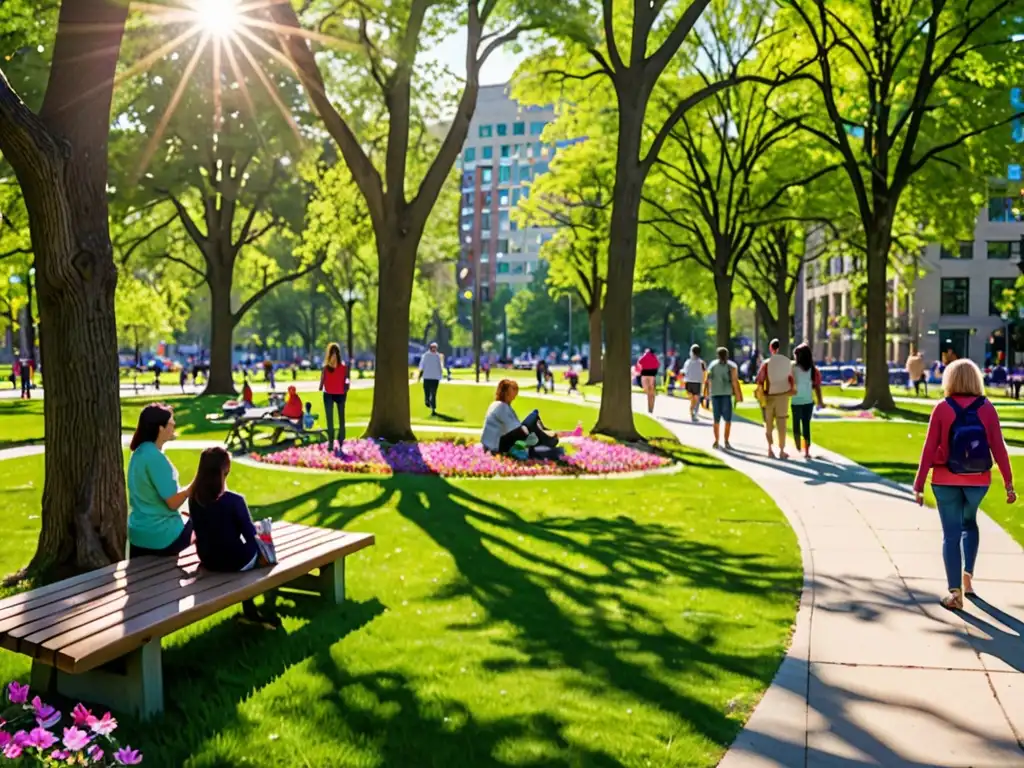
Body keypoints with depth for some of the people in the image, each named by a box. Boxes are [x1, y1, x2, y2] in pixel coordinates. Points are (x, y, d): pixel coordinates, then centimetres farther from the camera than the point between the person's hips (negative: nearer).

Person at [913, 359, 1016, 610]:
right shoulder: (987, 408, -4)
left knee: (951, 534, 5)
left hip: (946, 481, -2)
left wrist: (919, 485, -4)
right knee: (969, 523, 27)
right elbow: (998, 448, -5)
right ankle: (967, 575, 21)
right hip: (978, 480, 2)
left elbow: (929, 449, -9)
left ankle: (955, 592, 4)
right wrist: (1008, 484, 2)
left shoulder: (942, 408, -8)